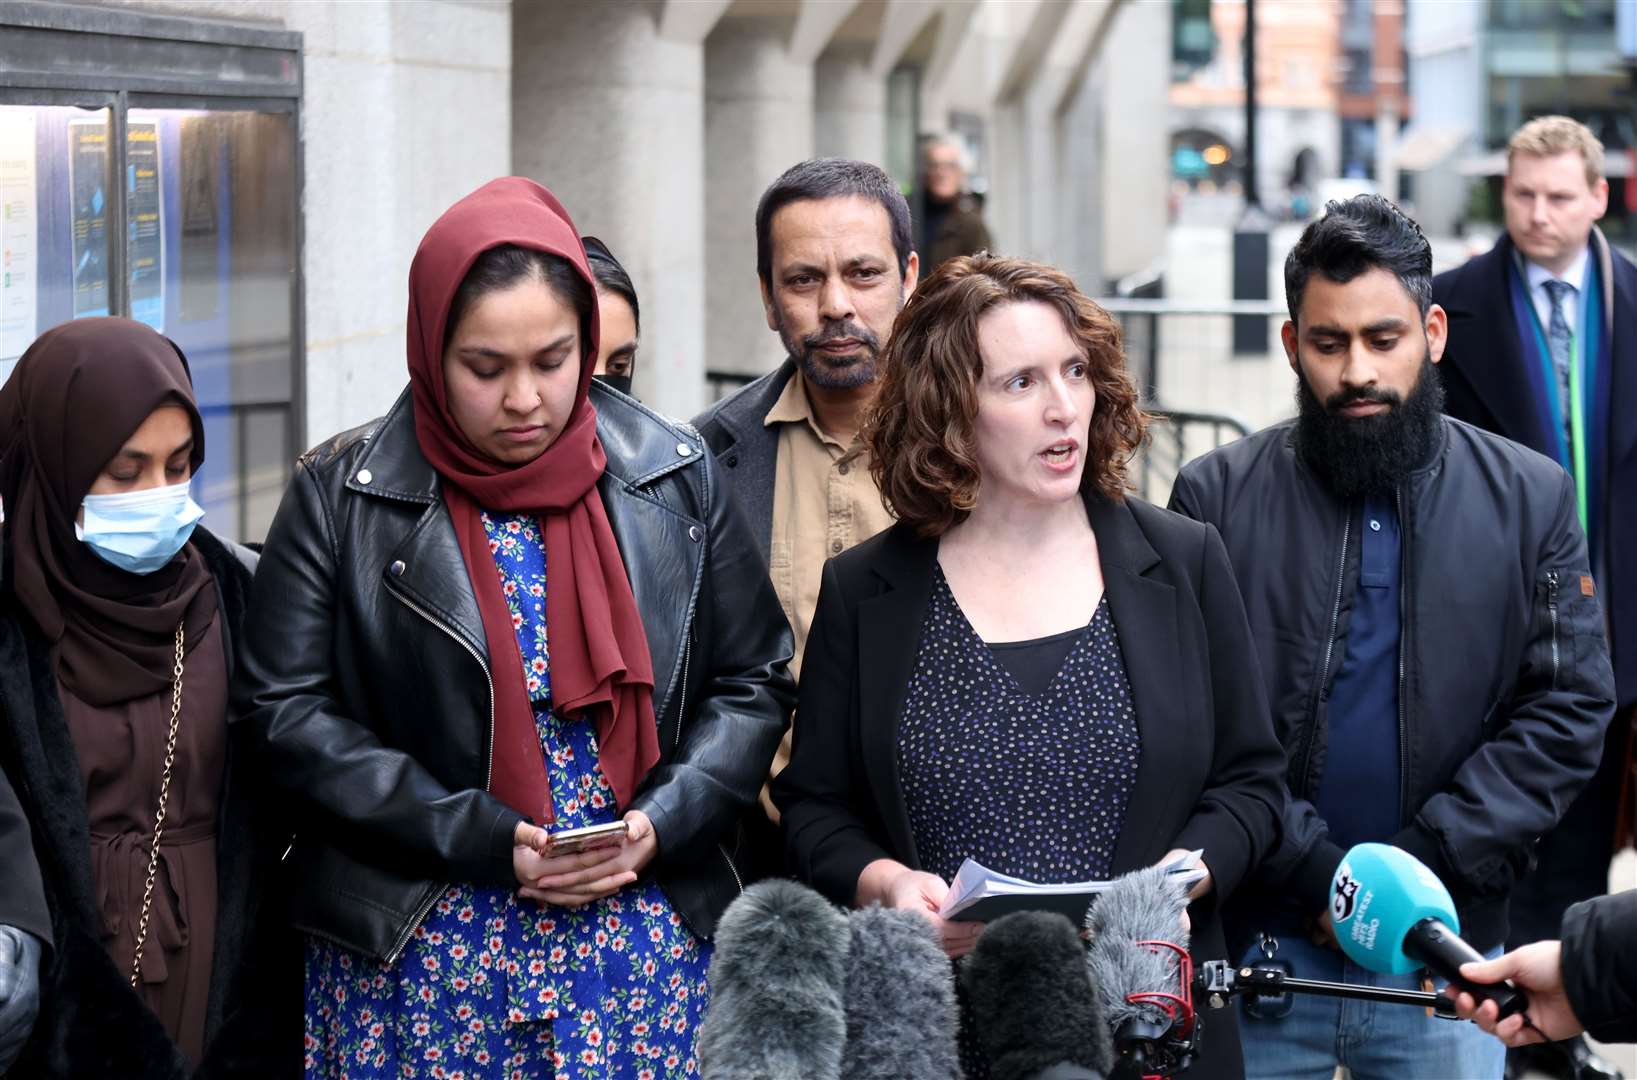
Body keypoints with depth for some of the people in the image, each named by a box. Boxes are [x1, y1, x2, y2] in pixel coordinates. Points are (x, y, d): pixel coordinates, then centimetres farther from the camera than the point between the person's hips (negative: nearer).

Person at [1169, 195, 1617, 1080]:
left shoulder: (1530, 498, 3)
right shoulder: (1216, 495, 0)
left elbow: (1568, 709, -1)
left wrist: (1422, 866, -11)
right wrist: (1311, 873, -14)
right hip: (1255, 949, -1)